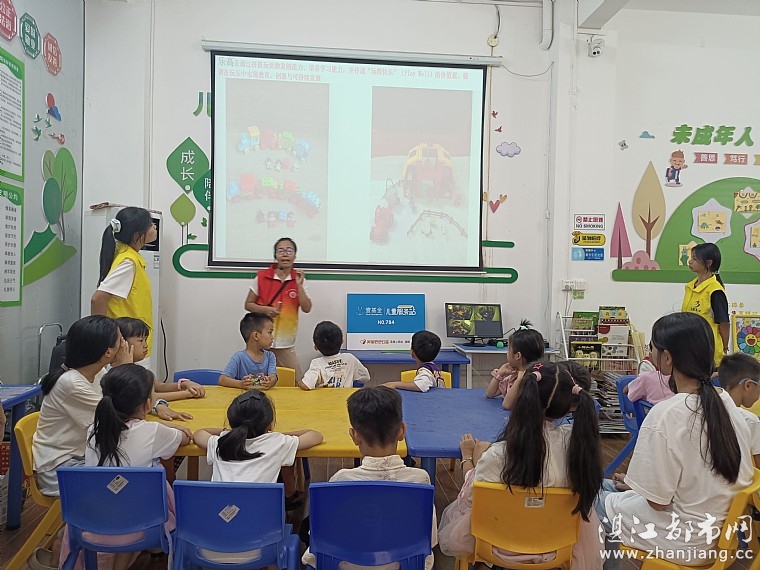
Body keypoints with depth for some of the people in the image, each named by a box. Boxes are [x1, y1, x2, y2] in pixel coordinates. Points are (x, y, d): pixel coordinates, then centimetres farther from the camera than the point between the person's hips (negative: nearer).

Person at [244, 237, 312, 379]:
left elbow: (306, 309, -5)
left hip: (286, 344, 1)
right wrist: (264, 309, -14)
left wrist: (299, 285, -14)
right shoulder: (262, 277, -2)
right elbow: (248, 304, 4)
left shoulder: (299, 279, 3)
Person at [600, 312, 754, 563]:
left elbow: (657, 500, -21)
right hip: (726, 527, 7)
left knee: (600, 501, 13)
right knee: (625, 494, 23)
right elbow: (743, 474, 8)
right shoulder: (727, 402, -5)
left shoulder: (665, 416, -27)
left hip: (687, 542, -7)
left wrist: (638, 484, 2)